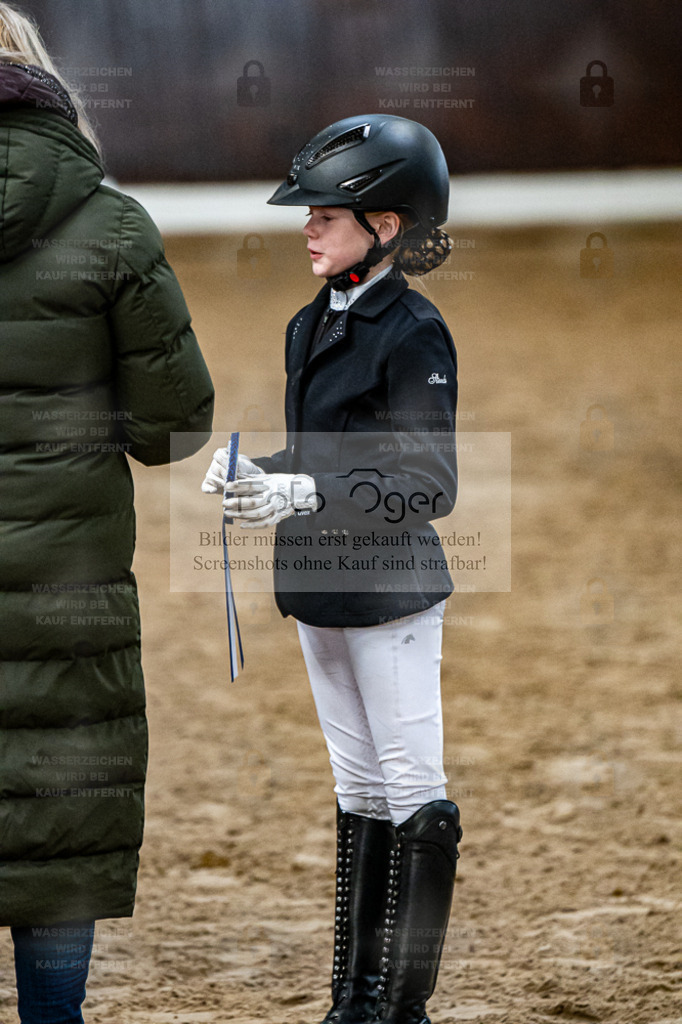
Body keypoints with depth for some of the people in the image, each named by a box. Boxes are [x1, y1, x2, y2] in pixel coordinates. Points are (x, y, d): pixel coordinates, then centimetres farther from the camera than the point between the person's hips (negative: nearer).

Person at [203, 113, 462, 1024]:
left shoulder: (414, 334, -15)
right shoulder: (311, 326, 10)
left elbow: (430, 488, -18)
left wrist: (308, 496, -26)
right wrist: (256, 474, -1)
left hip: (392, 590, -8)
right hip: (321, 588, 9)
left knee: (414, 795, -2)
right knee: (359, 793, 14)